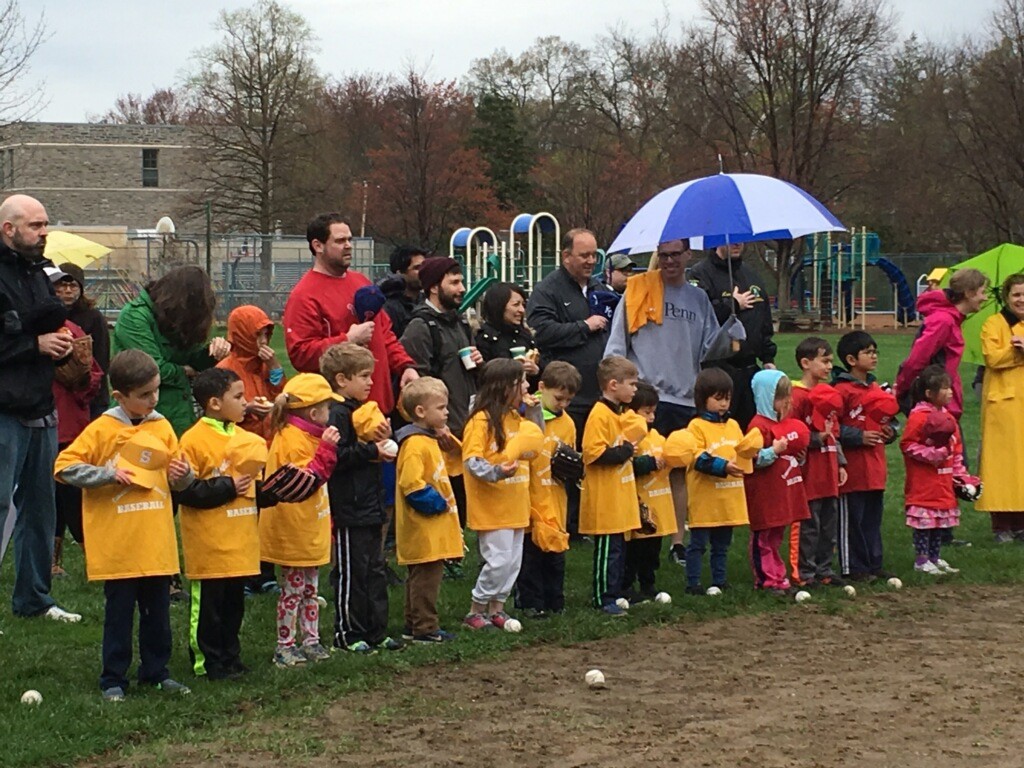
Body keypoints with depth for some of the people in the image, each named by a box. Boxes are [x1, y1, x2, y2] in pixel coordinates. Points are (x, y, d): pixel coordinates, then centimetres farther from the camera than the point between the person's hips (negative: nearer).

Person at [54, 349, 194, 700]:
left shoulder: (162, 428, 6)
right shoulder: (102, 430, -6)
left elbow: (176, 478, 15)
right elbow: (64, 466, -9)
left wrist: (183, 474, -9)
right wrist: (109, 475, -18)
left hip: (156, 542, 4)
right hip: (117, 543, -4)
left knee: (158, 610, 11)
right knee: (119, 612, 3)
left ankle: (156, 671, 24)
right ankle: (113, 679, 12)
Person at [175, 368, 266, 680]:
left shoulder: (246, 438, 11)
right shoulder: (194, 440, -12)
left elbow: (255, 481, 23)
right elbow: (183, 490, -18)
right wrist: (228, 488, -17)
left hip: (240, 541, 7)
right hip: (208, 542, -7)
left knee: (234, 601, 13)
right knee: (208, 603, 1)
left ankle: (230, 657, 23)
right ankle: (208, 662, 10)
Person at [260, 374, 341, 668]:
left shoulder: (305, 435, 12)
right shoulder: (291, 439, -19)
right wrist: (326, 449, -28)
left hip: (311, 530, 10)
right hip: (293, 530, -10)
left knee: (310, 588, 14)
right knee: (293, 588, -2)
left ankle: (310, 640, 21)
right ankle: (285, 646, 6)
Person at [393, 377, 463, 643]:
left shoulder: (430, 440, 14)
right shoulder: (415, 445, -18)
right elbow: (410, 484, -25)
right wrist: (437, 503, -18)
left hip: (433, 529, 11)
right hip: (424, 529, -11)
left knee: (419, 578, 16)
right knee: (427, 577, -6)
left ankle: (414, 625, 23)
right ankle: (425, 629, -1)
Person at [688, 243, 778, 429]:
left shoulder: (750, 274, 20)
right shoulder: (701, 273, -4)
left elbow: (765, 321, 25)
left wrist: (768, 358, 17)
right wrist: (733, 305, -11)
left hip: (749, 368, 7)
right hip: (718, 367, -7)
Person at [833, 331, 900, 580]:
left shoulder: (876, 389, 15)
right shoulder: (842, 390, -12)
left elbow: (890, 417, 26)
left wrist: (890, 431, 6)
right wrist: (859, 437, -18)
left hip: (876, 466, 8)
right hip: (853, 465, -8)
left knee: (873, 517, 14)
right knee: (851, 518, -1)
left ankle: (874, 564, 21)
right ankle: (853, 568, 5)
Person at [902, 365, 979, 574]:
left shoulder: (948, 418, 11)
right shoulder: (918, 417, -15)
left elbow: (957, 449, 18)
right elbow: (908, 445, -17)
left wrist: (961, 475, 13)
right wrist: (931, 454, -22)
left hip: (944, 481, 8)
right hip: (923, 483, -8)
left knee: (941, 519, 13)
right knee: (924, 520, -5)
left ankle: (935, 557, 22)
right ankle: (922, 559, 2)